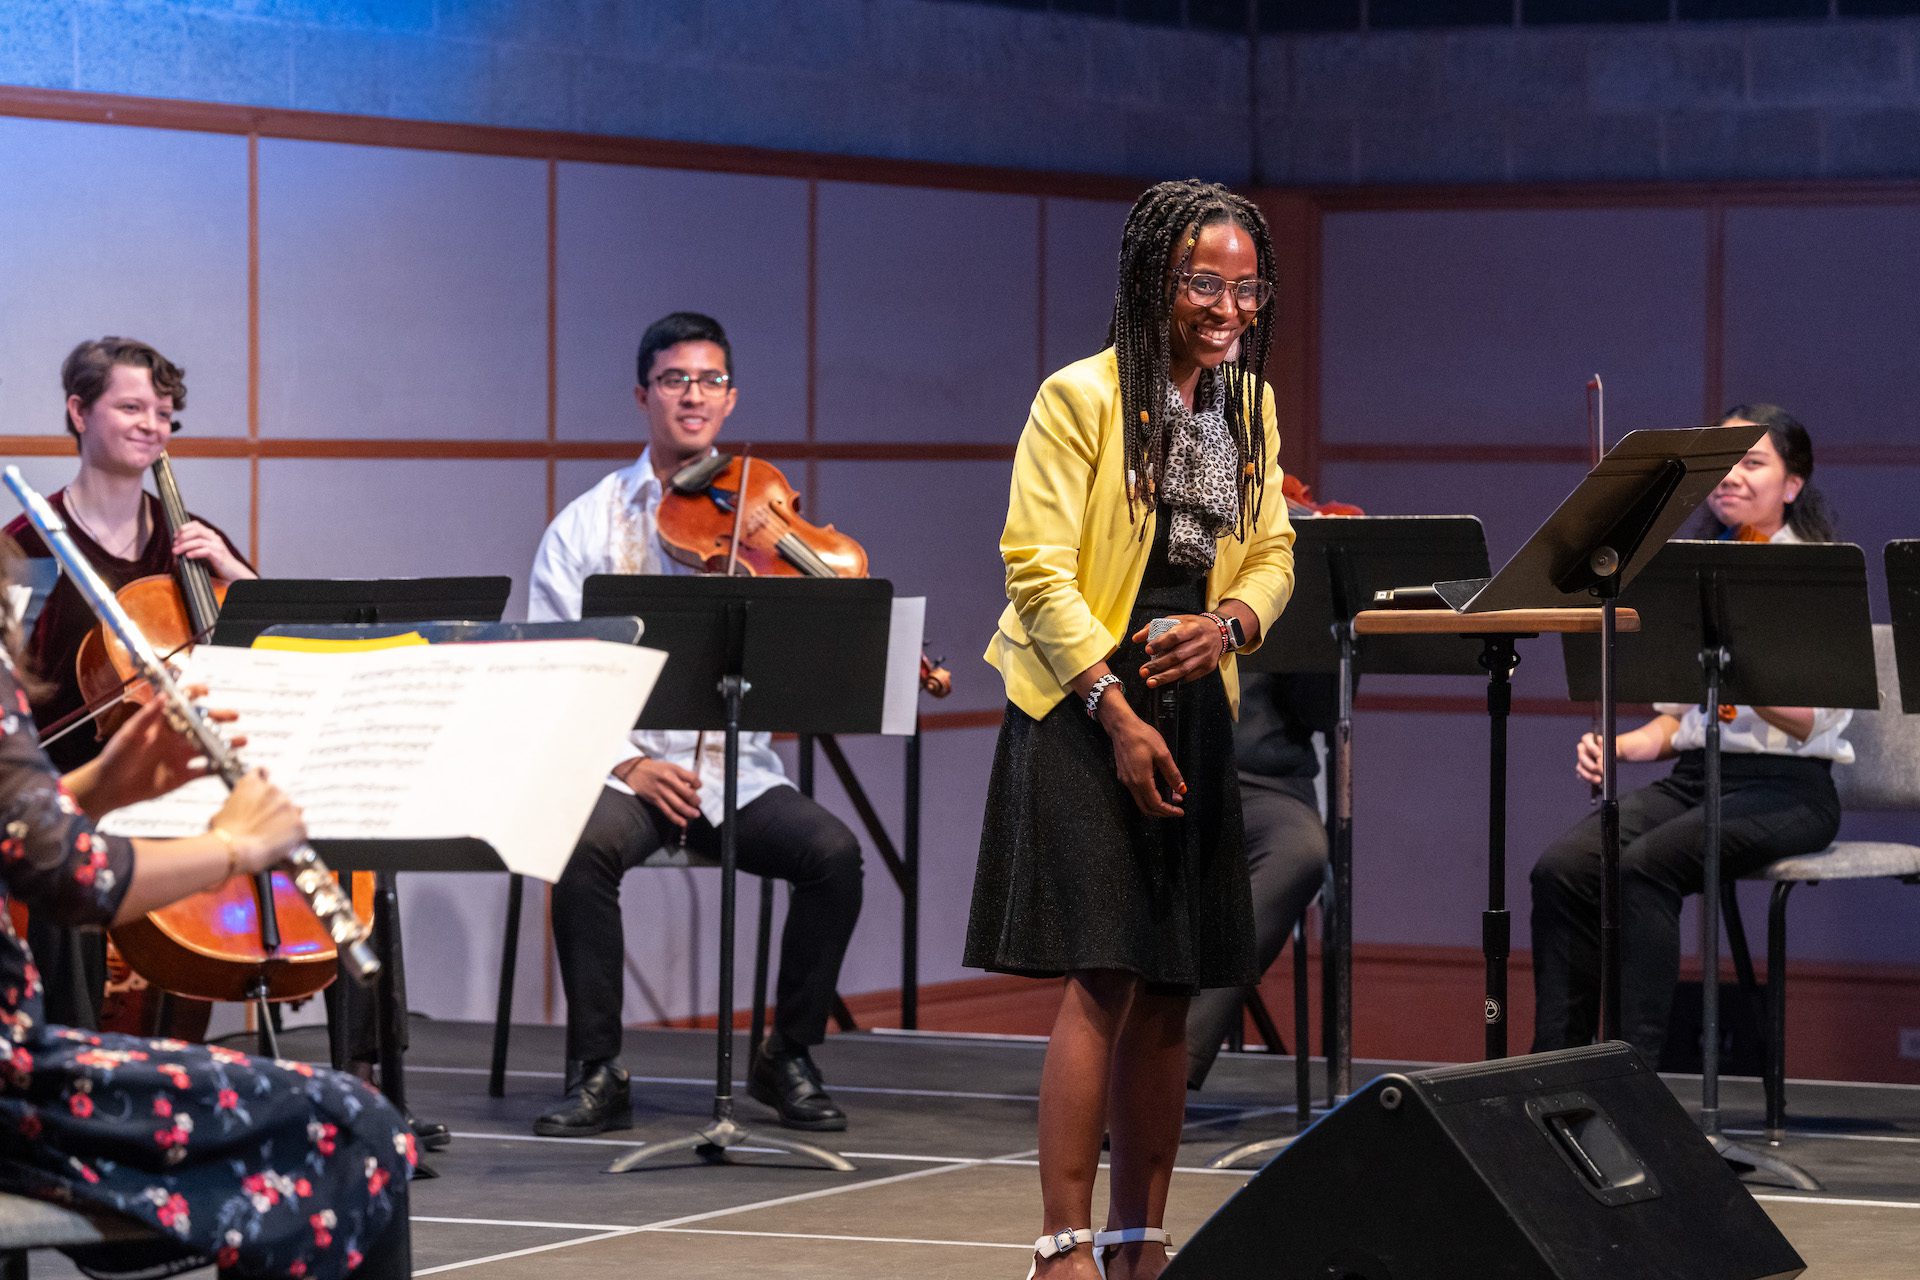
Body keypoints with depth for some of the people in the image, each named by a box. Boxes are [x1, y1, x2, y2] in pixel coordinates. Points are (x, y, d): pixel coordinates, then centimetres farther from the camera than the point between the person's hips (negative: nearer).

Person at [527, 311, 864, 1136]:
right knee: (585, 845, -34)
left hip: (739, 769, 1)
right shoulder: (587, 525, 6)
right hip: (627, 767, -1)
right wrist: (627, 763, -14)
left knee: (833, 852, -26)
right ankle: (596, 1074, -21)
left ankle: (789, 1057, -5)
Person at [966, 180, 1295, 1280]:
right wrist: (1116, 712, -18)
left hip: (1195, 710, 6)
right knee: (1102, 978, -13)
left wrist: (1230, 620, -7)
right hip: (1086, 712, -6)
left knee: (1170, 988, 7)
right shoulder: (1082, 397, -8)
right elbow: (1038, 567, -12)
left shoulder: (1249, 406, 12)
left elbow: (1273, 553, 16)